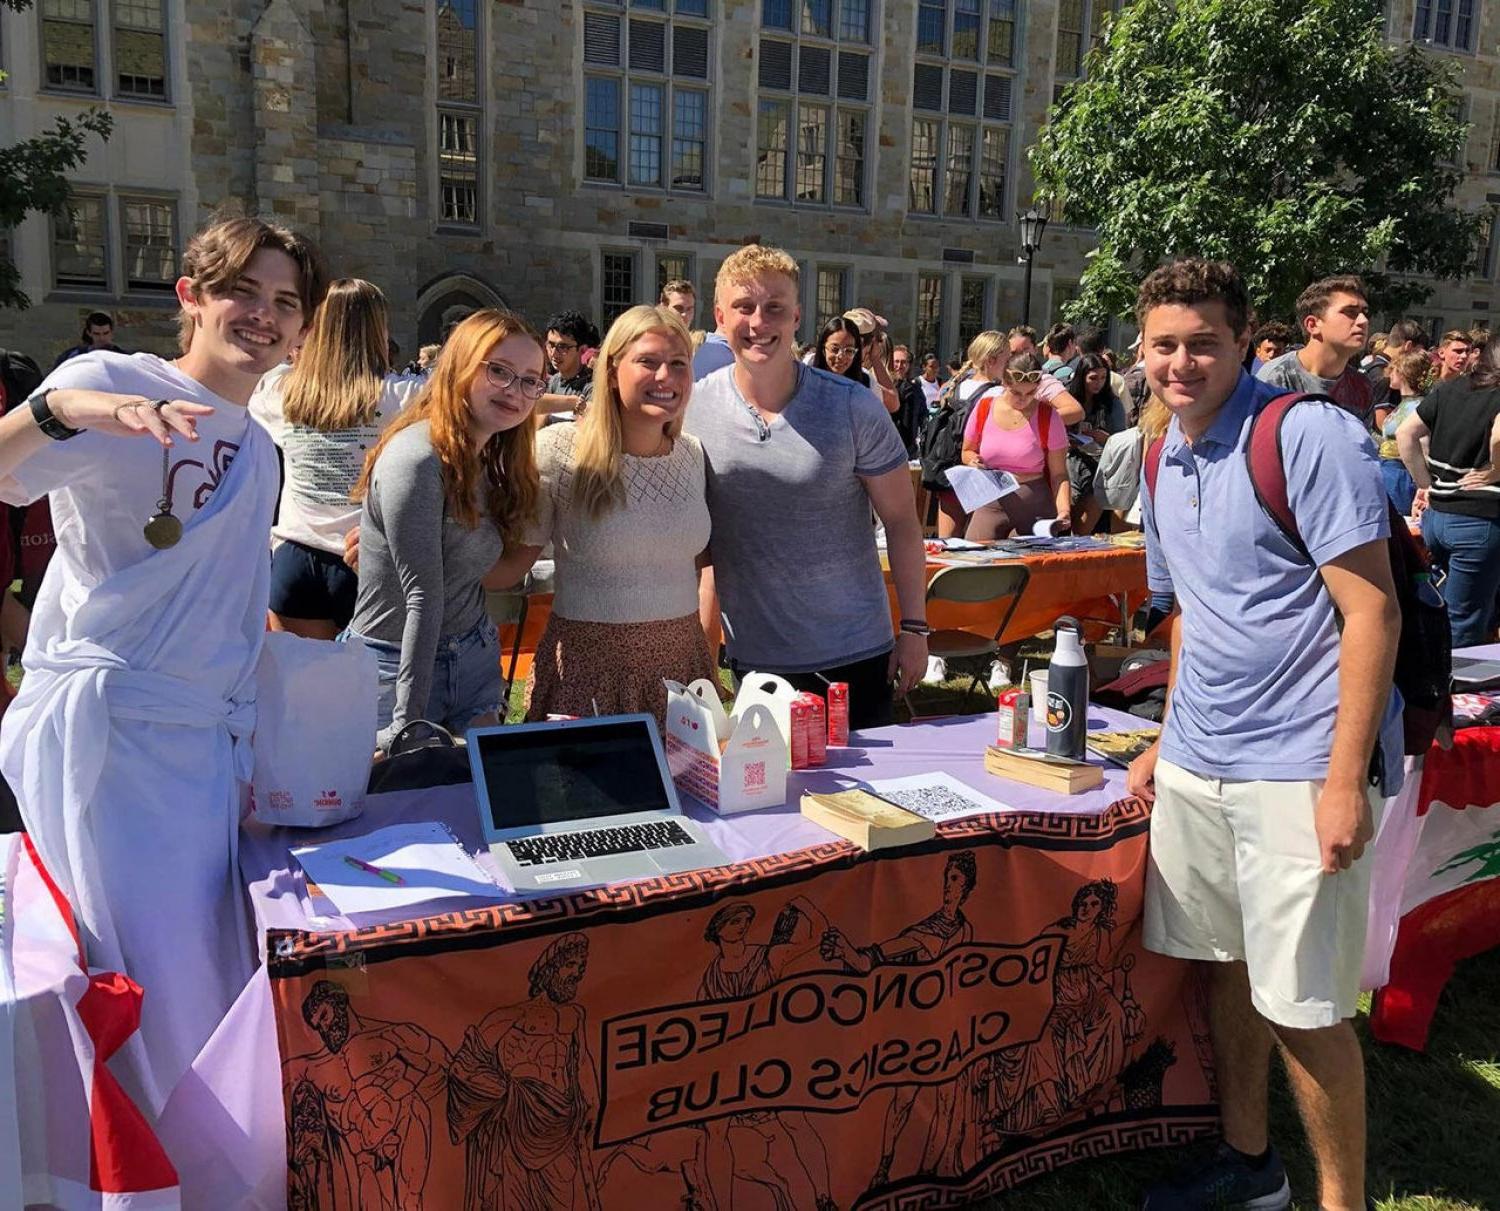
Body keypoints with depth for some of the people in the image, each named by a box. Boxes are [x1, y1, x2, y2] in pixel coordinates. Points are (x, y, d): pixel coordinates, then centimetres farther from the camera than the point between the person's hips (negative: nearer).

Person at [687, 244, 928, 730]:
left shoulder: (854, 409, -10)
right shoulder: (693, 410, -3)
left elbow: (902, 522, -3)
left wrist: (915, 627, -5)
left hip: (856, 653, -2)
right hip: (752, 657, 2)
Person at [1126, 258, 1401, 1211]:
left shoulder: (1309, 436, -12)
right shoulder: (1165, 460, 10)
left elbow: (1372, 611, -15)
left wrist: (1346, 780, -19)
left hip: (1296, 766, -7)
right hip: (1196, 766, 7)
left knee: (1302, 1006, -1)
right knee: (1225, 964, 17)